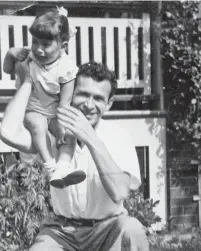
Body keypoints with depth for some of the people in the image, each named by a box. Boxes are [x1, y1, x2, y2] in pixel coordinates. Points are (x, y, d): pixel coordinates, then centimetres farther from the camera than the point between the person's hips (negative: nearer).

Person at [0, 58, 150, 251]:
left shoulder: (119, 137, -11)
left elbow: (119, 193, -27)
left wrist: (92, 139, -33)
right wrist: (27, 81, -17)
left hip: (106, 228, -1)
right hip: (61, 231, 1)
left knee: (130, 229, -34)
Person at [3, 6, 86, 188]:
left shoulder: (66, 68, -17)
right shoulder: (28, 57, -11)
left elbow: (65, 101, -16)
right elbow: (7, 70, 7)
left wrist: (62, 125, -24)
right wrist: (10, 54, -13)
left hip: (55, 113, 1)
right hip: (32, 111, -1)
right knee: (38, 124, -32)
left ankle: (62, 168, -36)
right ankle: (50, 166, -38)